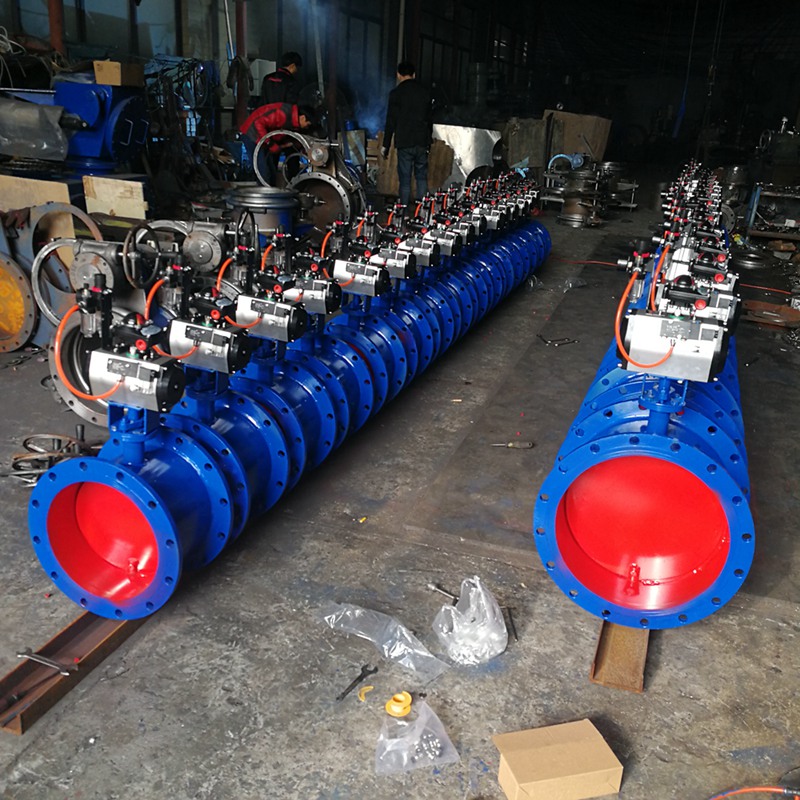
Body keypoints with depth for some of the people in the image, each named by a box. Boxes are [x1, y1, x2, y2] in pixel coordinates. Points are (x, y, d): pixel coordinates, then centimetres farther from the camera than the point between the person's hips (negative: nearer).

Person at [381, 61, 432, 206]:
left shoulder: (396, 93, -5)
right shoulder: (425, 92, 9)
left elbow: (391, 121, -6)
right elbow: (430, 119, 16)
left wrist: (386, 145, 1)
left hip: (404, 143, -4)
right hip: (422, 143, 4)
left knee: (405, 179, -1)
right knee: (422, 177, 10)